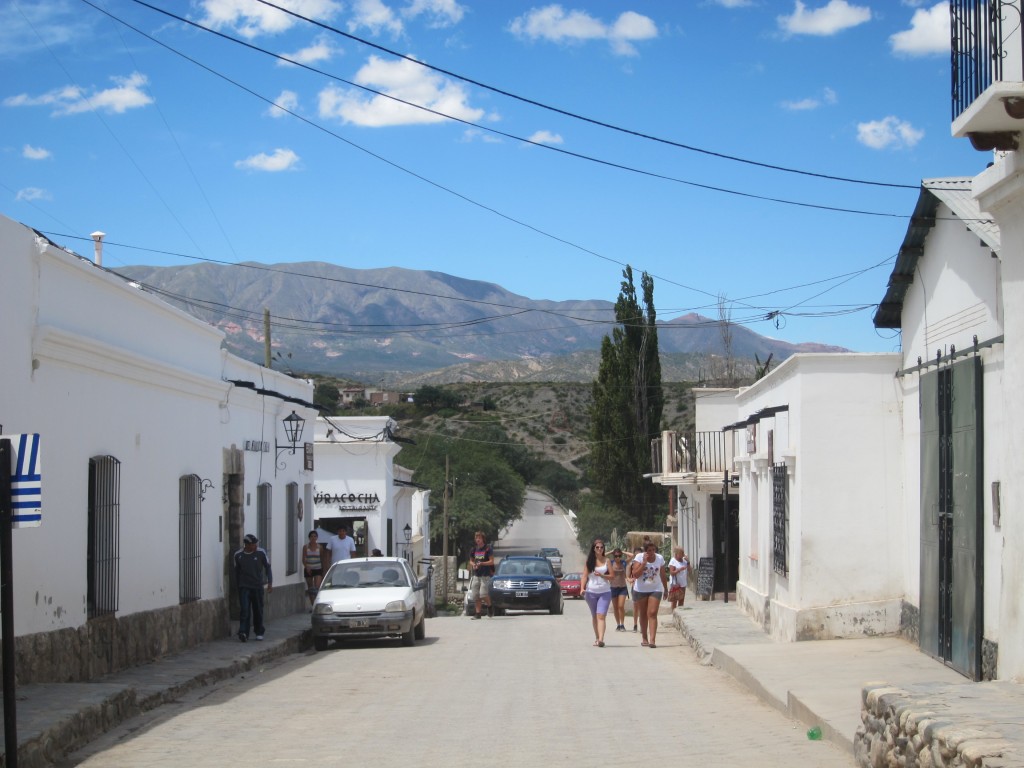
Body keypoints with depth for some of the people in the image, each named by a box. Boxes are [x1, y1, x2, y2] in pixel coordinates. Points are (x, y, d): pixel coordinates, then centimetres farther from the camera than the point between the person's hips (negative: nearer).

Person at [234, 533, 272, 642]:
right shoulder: (238, 555, -1)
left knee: (258, 611, 8)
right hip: (244, 587, -1)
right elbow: (237, 571, 11)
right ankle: (243, 632, -18)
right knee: (244, 610, -13)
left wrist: (270, 583, -4)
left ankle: (259, 632, 22)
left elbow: (267, 567, 4)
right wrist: (237, 586, 15)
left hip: (257, 586, 1)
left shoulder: (261, 553, -4)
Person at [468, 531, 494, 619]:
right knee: (475, 595, 1)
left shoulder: (488, 549, -4)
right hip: (476, 575, 6)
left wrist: (481, 563, -19)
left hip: (485, 575, -6)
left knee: (483, 594, -16)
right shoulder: (474, 549, 13)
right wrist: (473, 564, 0)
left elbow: (491, 561, -7)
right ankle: (478, 613, 8)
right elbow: (471, 560, 23)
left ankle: (489, 606, 11)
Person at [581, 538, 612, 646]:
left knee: (601, 616, -14)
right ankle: (597, 638, 20)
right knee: (594, 616, 10)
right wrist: (582, 588, -13)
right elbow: (585, 576, 2)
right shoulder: (589, 561, 6)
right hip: (591, 592, 2)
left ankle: (601, 639, -24)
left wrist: (602, 575, -16)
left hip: (605, 592, -2)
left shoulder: (606, 561, 4)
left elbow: (611, 576, 2)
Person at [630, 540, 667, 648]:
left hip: (655, 589, 0)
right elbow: (635, 574, -17)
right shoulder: (639, 557, -7)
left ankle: (652, 640, -20)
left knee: (652, 614, -12)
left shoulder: (660, 558, 0)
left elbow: (663, 575, 11)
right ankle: (644, 638, 23)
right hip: (641, 590, 0)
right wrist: (644, 562, -21)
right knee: (643, 614, 10)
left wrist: (666, 589, 17)